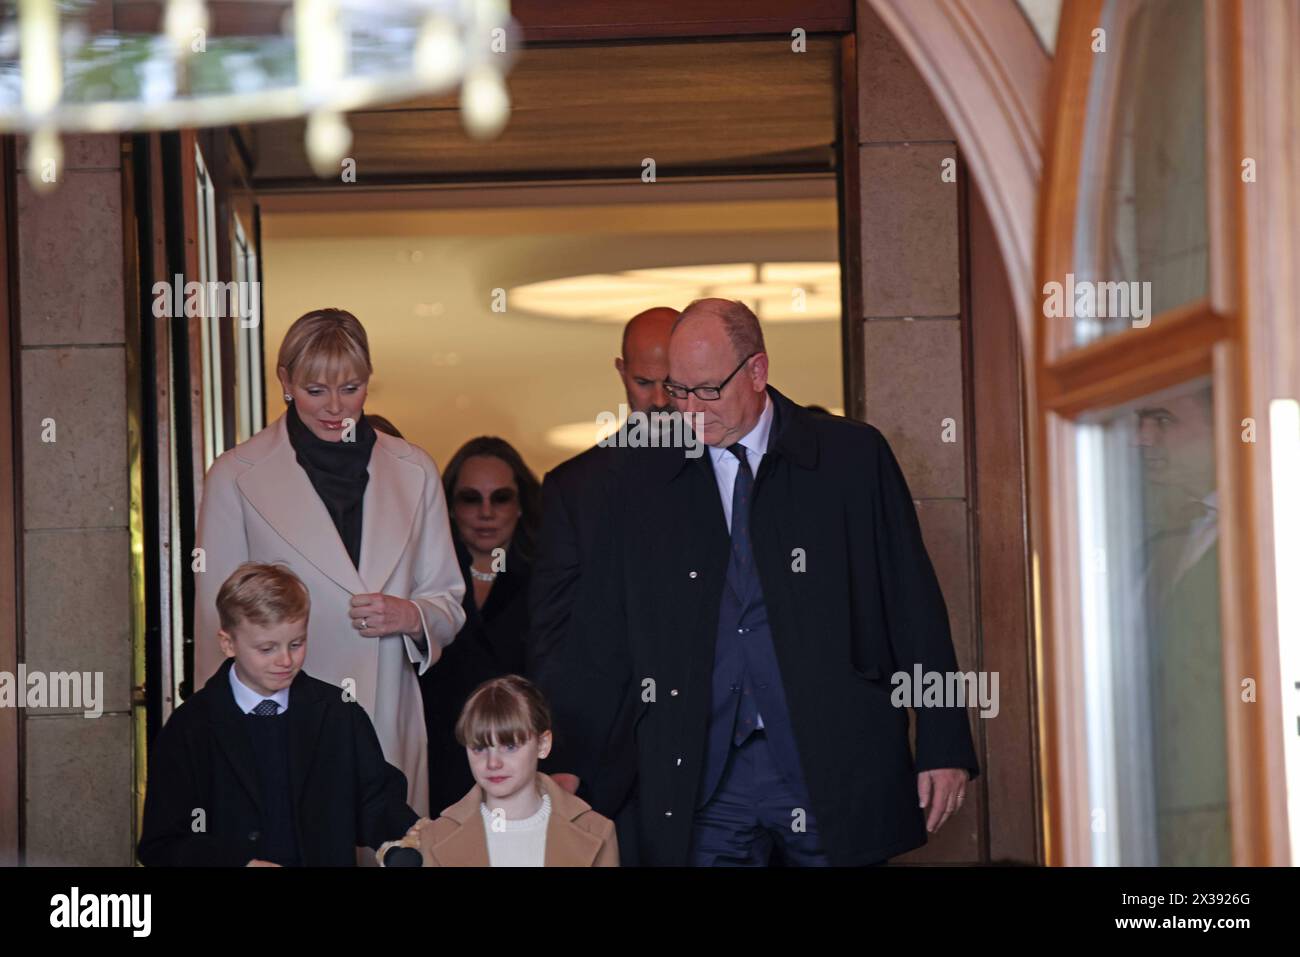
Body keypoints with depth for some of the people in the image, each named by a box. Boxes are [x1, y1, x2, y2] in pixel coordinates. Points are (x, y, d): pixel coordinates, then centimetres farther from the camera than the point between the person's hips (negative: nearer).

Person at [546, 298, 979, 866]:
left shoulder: (852, 457, 2)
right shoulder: (649, 482, 9)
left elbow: (914, 609, 2)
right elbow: (605, 637, 10)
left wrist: (944, 748, -2)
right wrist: (571, 765, 4)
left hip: (833, 772, -1)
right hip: (704, 778, 2)